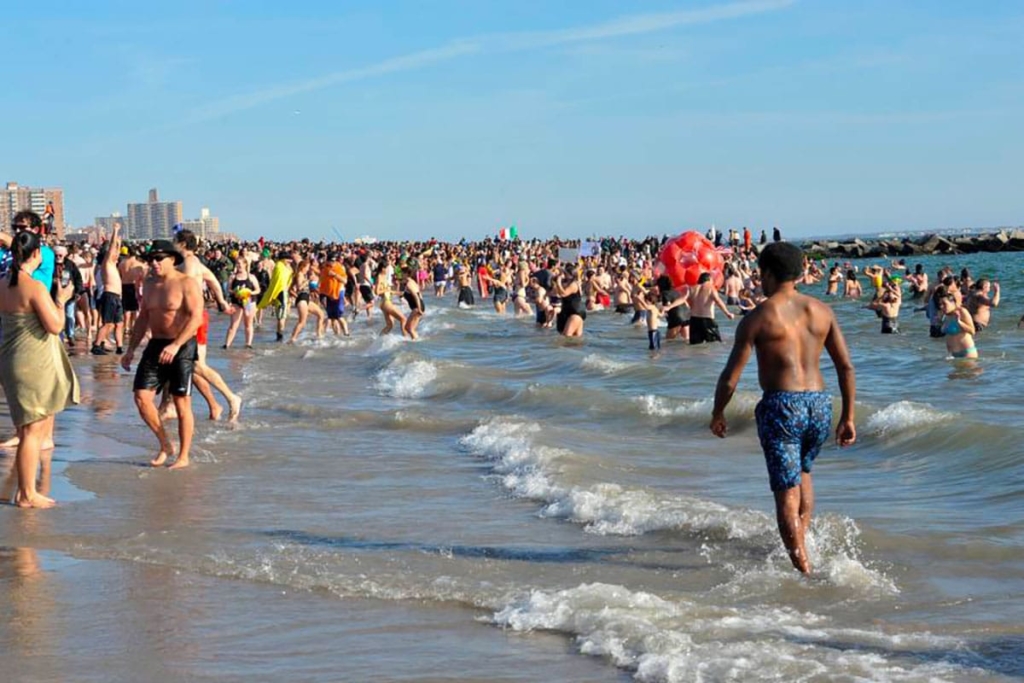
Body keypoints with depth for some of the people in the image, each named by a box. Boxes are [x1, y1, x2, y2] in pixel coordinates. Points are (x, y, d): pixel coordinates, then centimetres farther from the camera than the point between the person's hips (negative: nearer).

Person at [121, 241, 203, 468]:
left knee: (182, 403, -1)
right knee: (141, 396, -3)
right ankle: (165, 445, 14)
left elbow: (196, 317, -20)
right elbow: (143, 318, 20)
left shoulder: (187, 283, -11)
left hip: (182, 347, -7)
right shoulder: (150, 285, 12)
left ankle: (183, 456, 10)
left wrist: (176, 345, -30)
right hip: (155, 345, 7)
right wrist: (130, 349, 13)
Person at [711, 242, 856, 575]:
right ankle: (800, 542, 23)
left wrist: (717, 414, 13)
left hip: (780, 406, -5)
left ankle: (803, 566, -6)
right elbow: (846, 367, 9)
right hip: (819, 404, 5)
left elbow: (731, 376, -2)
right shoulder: (821, 311, 9)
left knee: (787, 491, 0)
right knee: (803, 472, 29)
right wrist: (848, 417, 16)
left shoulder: (757, 317, -3)